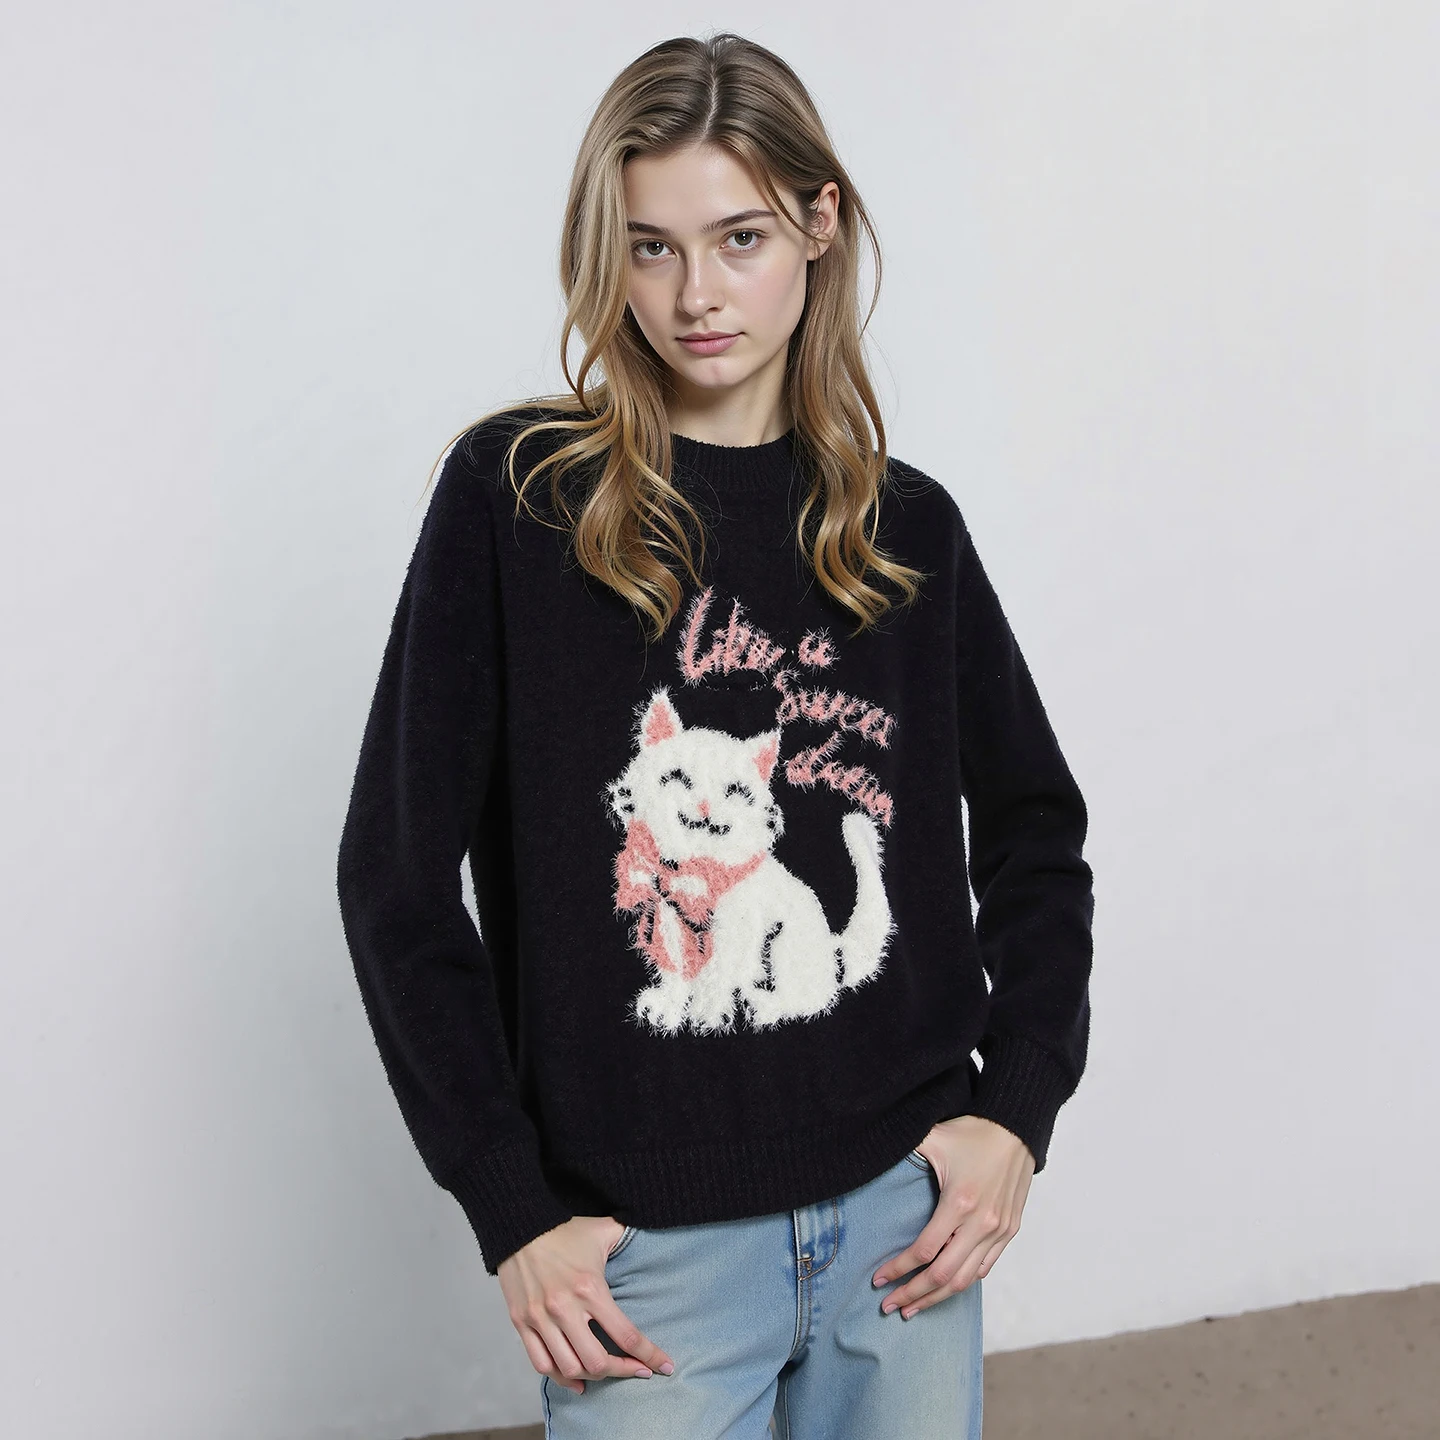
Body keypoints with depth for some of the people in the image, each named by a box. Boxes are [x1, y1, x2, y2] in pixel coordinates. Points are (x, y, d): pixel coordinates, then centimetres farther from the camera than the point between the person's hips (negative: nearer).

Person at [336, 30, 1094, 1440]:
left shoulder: (906, 523, 4)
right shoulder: (516, 493, -5)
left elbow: (1036, 831, 12)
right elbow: (397, 872, -5)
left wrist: (1017, 1107, 1)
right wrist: (514, 1213, -8)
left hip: (907, 1210, 3)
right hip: (645, 1243, -3)